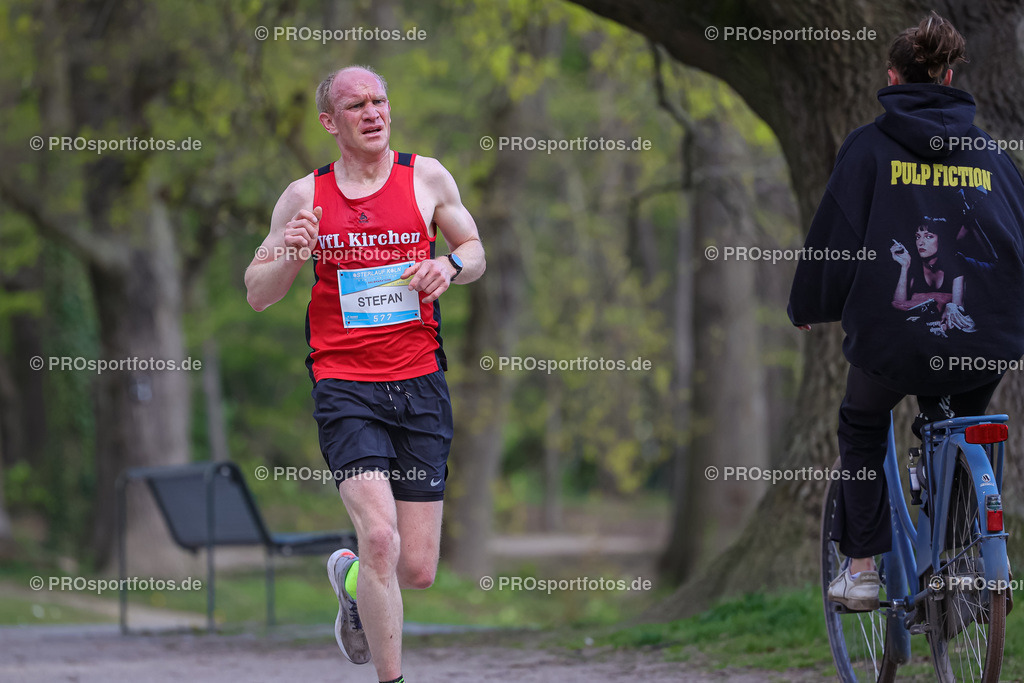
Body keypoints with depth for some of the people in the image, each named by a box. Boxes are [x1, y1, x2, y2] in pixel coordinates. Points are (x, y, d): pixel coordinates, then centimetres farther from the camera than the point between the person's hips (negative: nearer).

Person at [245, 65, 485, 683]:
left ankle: (351, 578, 39)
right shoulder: (305, 196, 4)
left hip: (420, 383, 2)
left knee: (419, 571, 3)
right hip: (345, 386, -2)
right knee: (381, 535, -23)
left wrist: (449, 266, -6)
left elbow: (475, 250, 17)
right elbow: (257, 295, 9)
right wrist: (290, 256, -12)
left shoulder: (427, 177, 5)